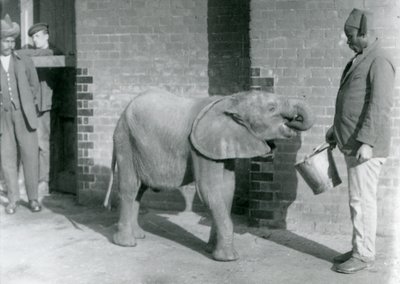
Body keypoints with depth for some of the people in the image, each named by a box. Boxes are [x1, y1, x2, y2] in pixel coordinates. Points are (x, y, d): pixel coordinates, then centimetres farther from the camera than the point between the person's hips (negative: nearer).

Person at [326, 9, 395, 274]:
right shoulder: (362, 60, 18)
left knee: (362, 200, -6)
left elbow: (379, 105, -22)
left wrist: (366, 142, -27)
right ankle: (359, 249, 20)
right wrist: (336, 129, 24)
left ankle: (364, 255, 2)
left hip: (366, 146, -10)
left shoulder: (380, 62, -14)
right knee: (359, 199, 13)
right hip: (353, 143, 10)